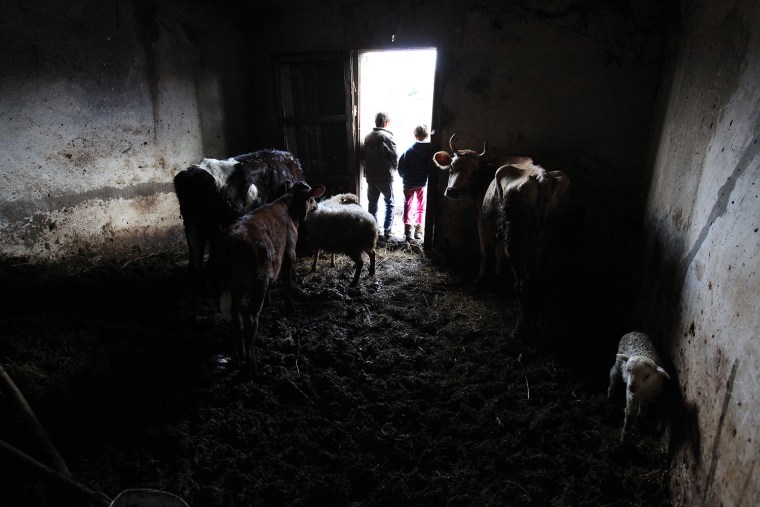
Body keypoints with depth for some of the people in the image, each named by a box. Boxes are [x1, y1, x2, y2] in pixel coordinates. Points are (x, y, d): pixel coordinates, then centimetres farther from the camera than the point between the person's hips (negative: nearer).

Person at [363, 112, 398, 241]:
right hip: (385, 177, -5)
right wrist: (392, 169, 6)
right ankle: (387, 231, 6)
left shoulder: (368, 137, 5)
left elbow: (365, 156, 8)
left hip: (370, 176, 5)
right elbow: (395, 157, -11)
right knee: (389, 204, 9)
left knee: (372, 204, 12)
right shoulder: (387, 137, -13)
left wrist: (368, 171, 15)